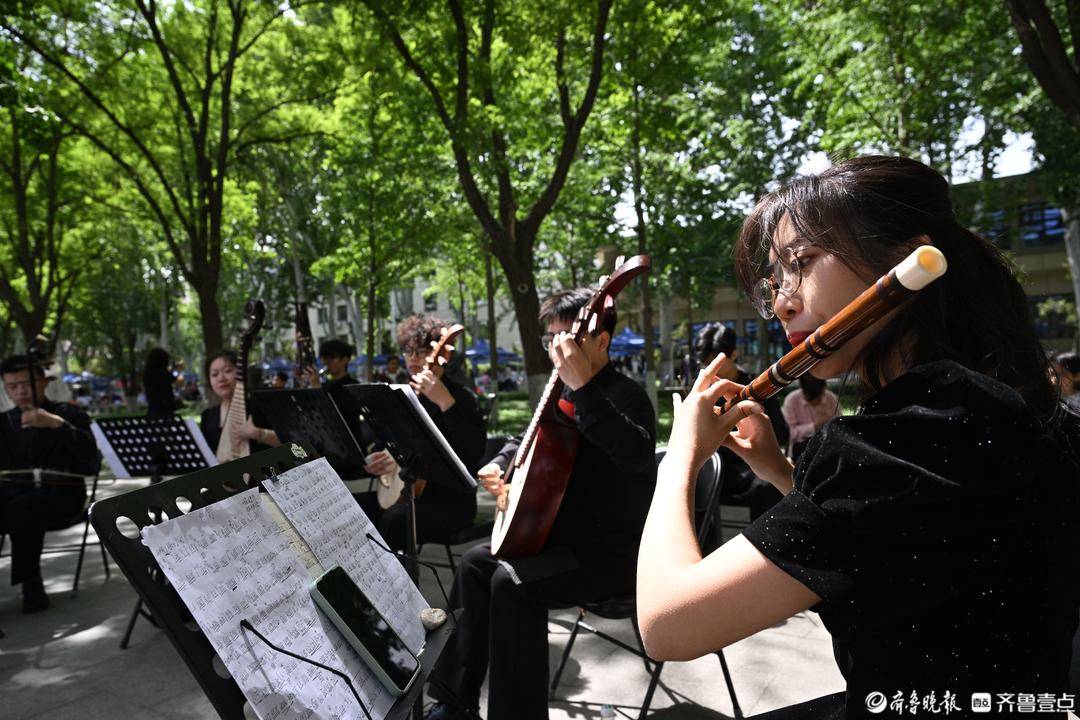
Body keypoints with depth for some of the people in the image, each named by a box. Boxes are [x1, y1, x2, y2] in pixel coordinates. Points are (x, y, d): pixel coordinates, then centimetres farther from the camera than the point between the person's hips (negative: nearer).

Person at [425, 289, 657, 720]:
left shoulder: (624, 394, -17)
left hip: (614, 553, -10)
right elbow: (528, 440, 25)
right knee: (477, 562, 10)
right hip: (568, 536, 10)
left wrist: (583, 386, -43)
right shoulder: (563, 395, 8)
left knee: (513, 582, -27)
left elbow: (637, 453, -39)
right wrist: (498, 465, 5)